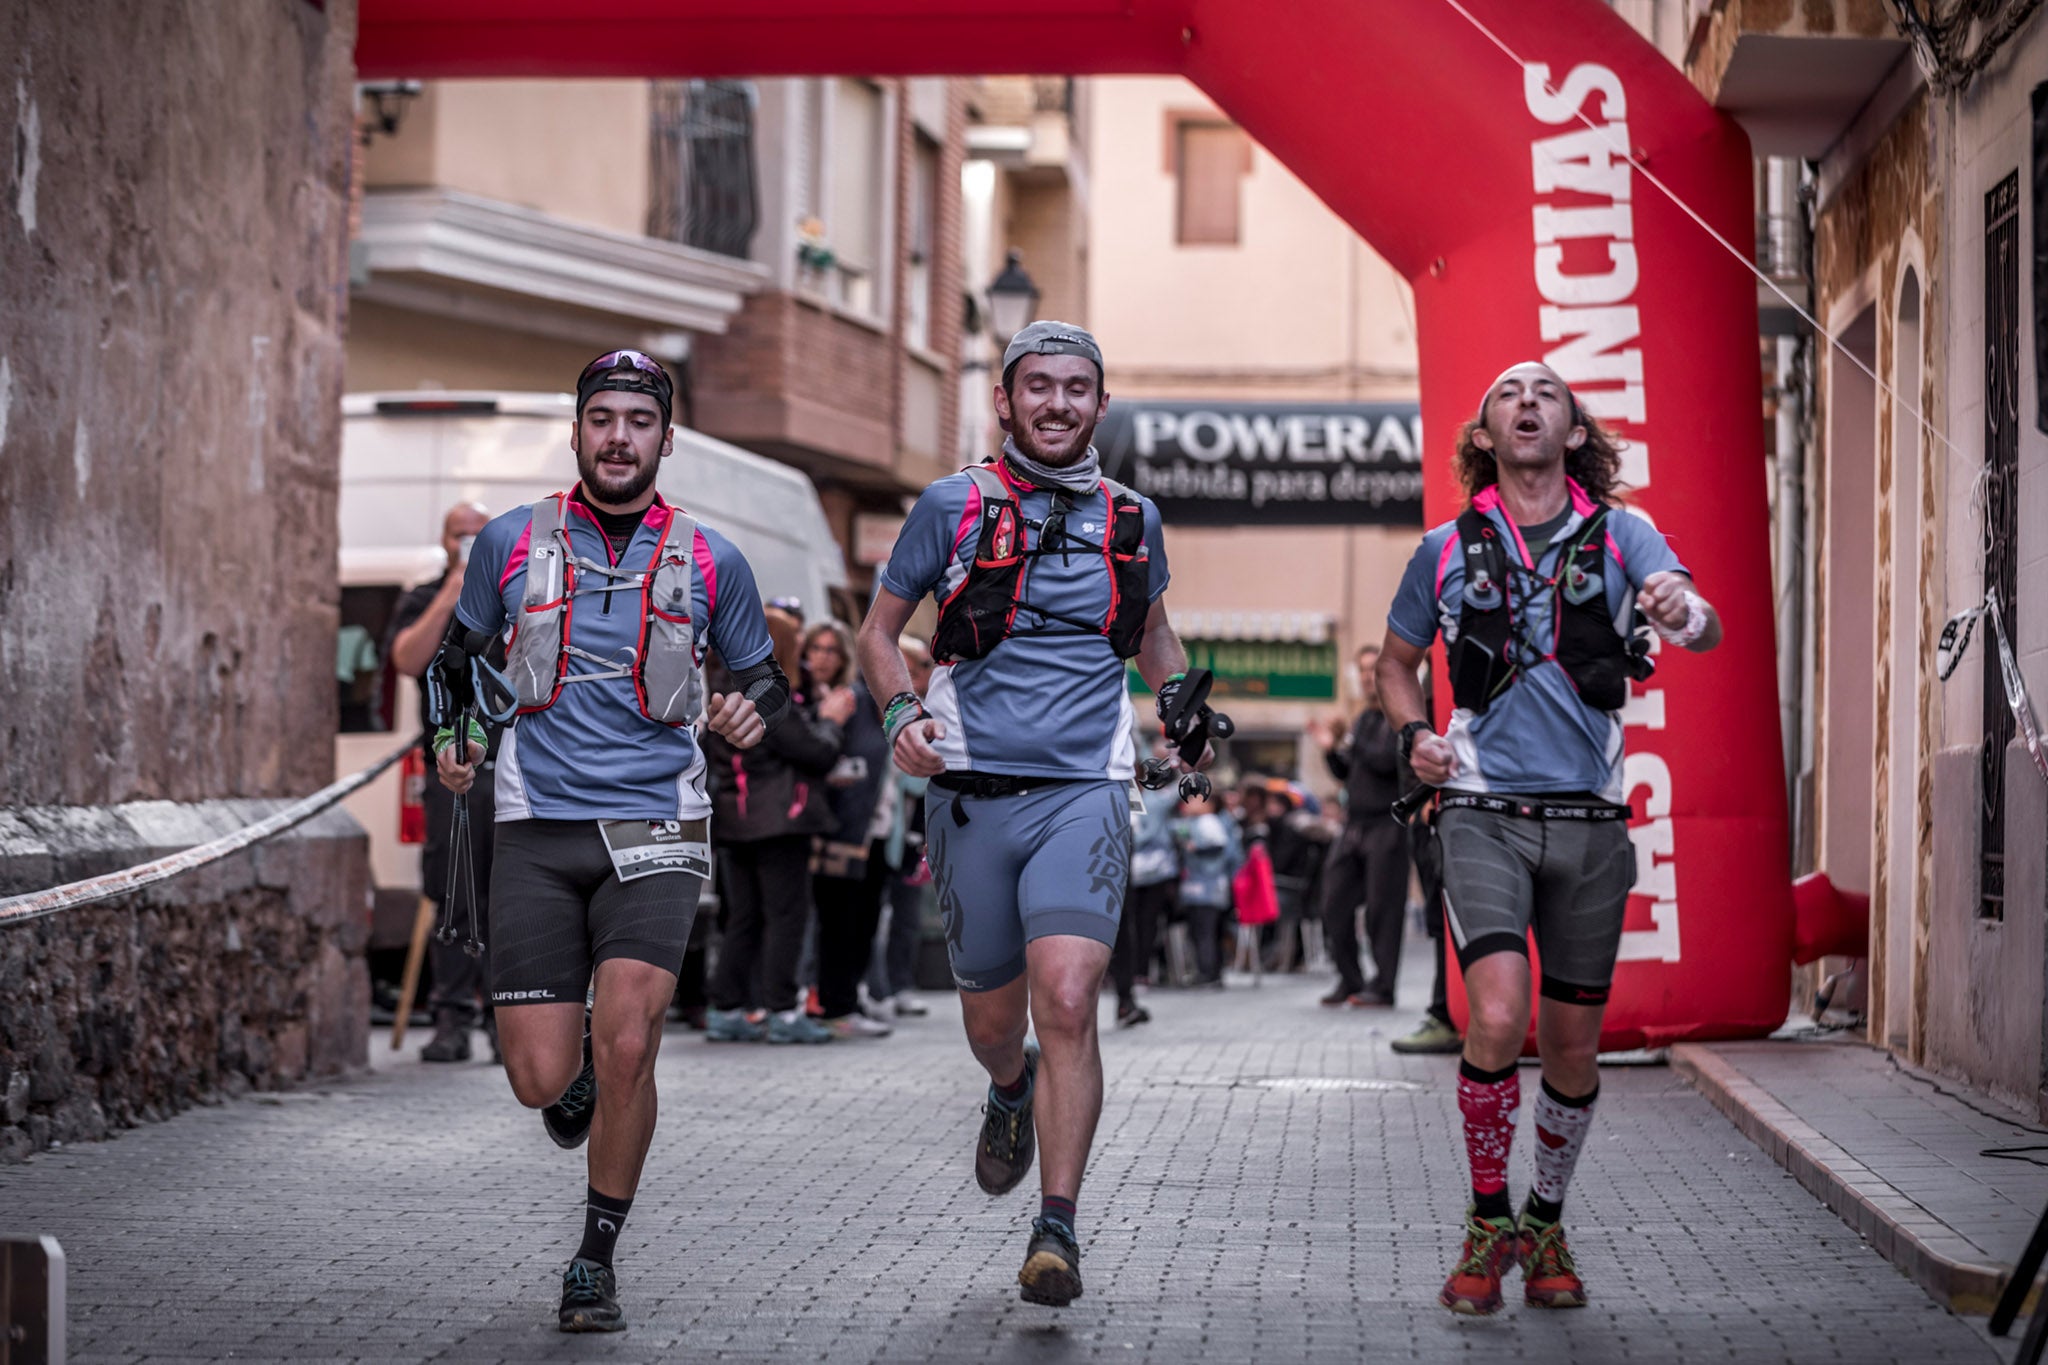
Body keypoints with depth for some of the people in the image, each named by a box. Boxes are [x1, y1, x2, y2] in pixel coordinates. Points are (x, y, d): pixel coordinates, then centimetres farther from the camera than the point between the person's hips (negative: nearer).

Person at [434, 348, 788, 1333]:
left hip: (654, 830, -1)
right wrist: (455, 739, 6)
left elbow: (763, 677, 15)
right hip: (536, 832, 1)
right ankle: (580, 1075, 34)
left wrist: (752, 711, -7)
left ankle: (597, 1259, 1)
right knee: (541, 1080, -6)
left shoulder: (709, 562, 4)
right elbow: (459, 654, 22)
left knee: (626, 1043, -19)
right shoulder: (511, 543, 6)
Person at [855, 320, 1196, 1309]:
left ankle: (1057, 1228, -14)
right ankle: (1011, 1094, 49)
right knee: (993, 1016, 12)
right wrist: (901, 712, -7)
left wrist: (1180, 697, 9)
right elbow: (879, 629, 11)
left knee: (1066, 1005, -18)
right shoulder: (952, 507, 2)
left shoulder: (1131, 520, 10)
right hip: (973, 791, 0)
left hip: (1083, 791, 0)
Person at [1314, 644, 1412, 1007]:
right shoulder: (1364, 719, 20)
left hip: (1386, 824, -8)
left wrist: (1352, 745, -8)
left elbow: (1388, 760, -18)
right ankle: (1349, 980, 14)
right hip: (1354, 824, 8)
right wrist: (1331, 750, 5)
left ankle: (1382, 986, 0)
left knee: (1382, 909, -6)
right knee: (1335, 903, 5)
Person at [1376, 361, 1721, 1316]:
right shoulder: (1447, 550, 5)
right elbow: (1397, 660, 20)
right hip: (1485, 814, -1)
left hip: (1589, 820, 1)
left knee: (1572, 1047, 8)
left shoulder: (1620, 533, 3)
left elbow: (1701, 625, -14)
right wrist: (1413, 734, 0)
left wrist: (1688, 613, -38)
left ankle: (1545, 1225, 29)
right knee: (1498, 1021, -19)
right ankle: (1487, 1225, 0)